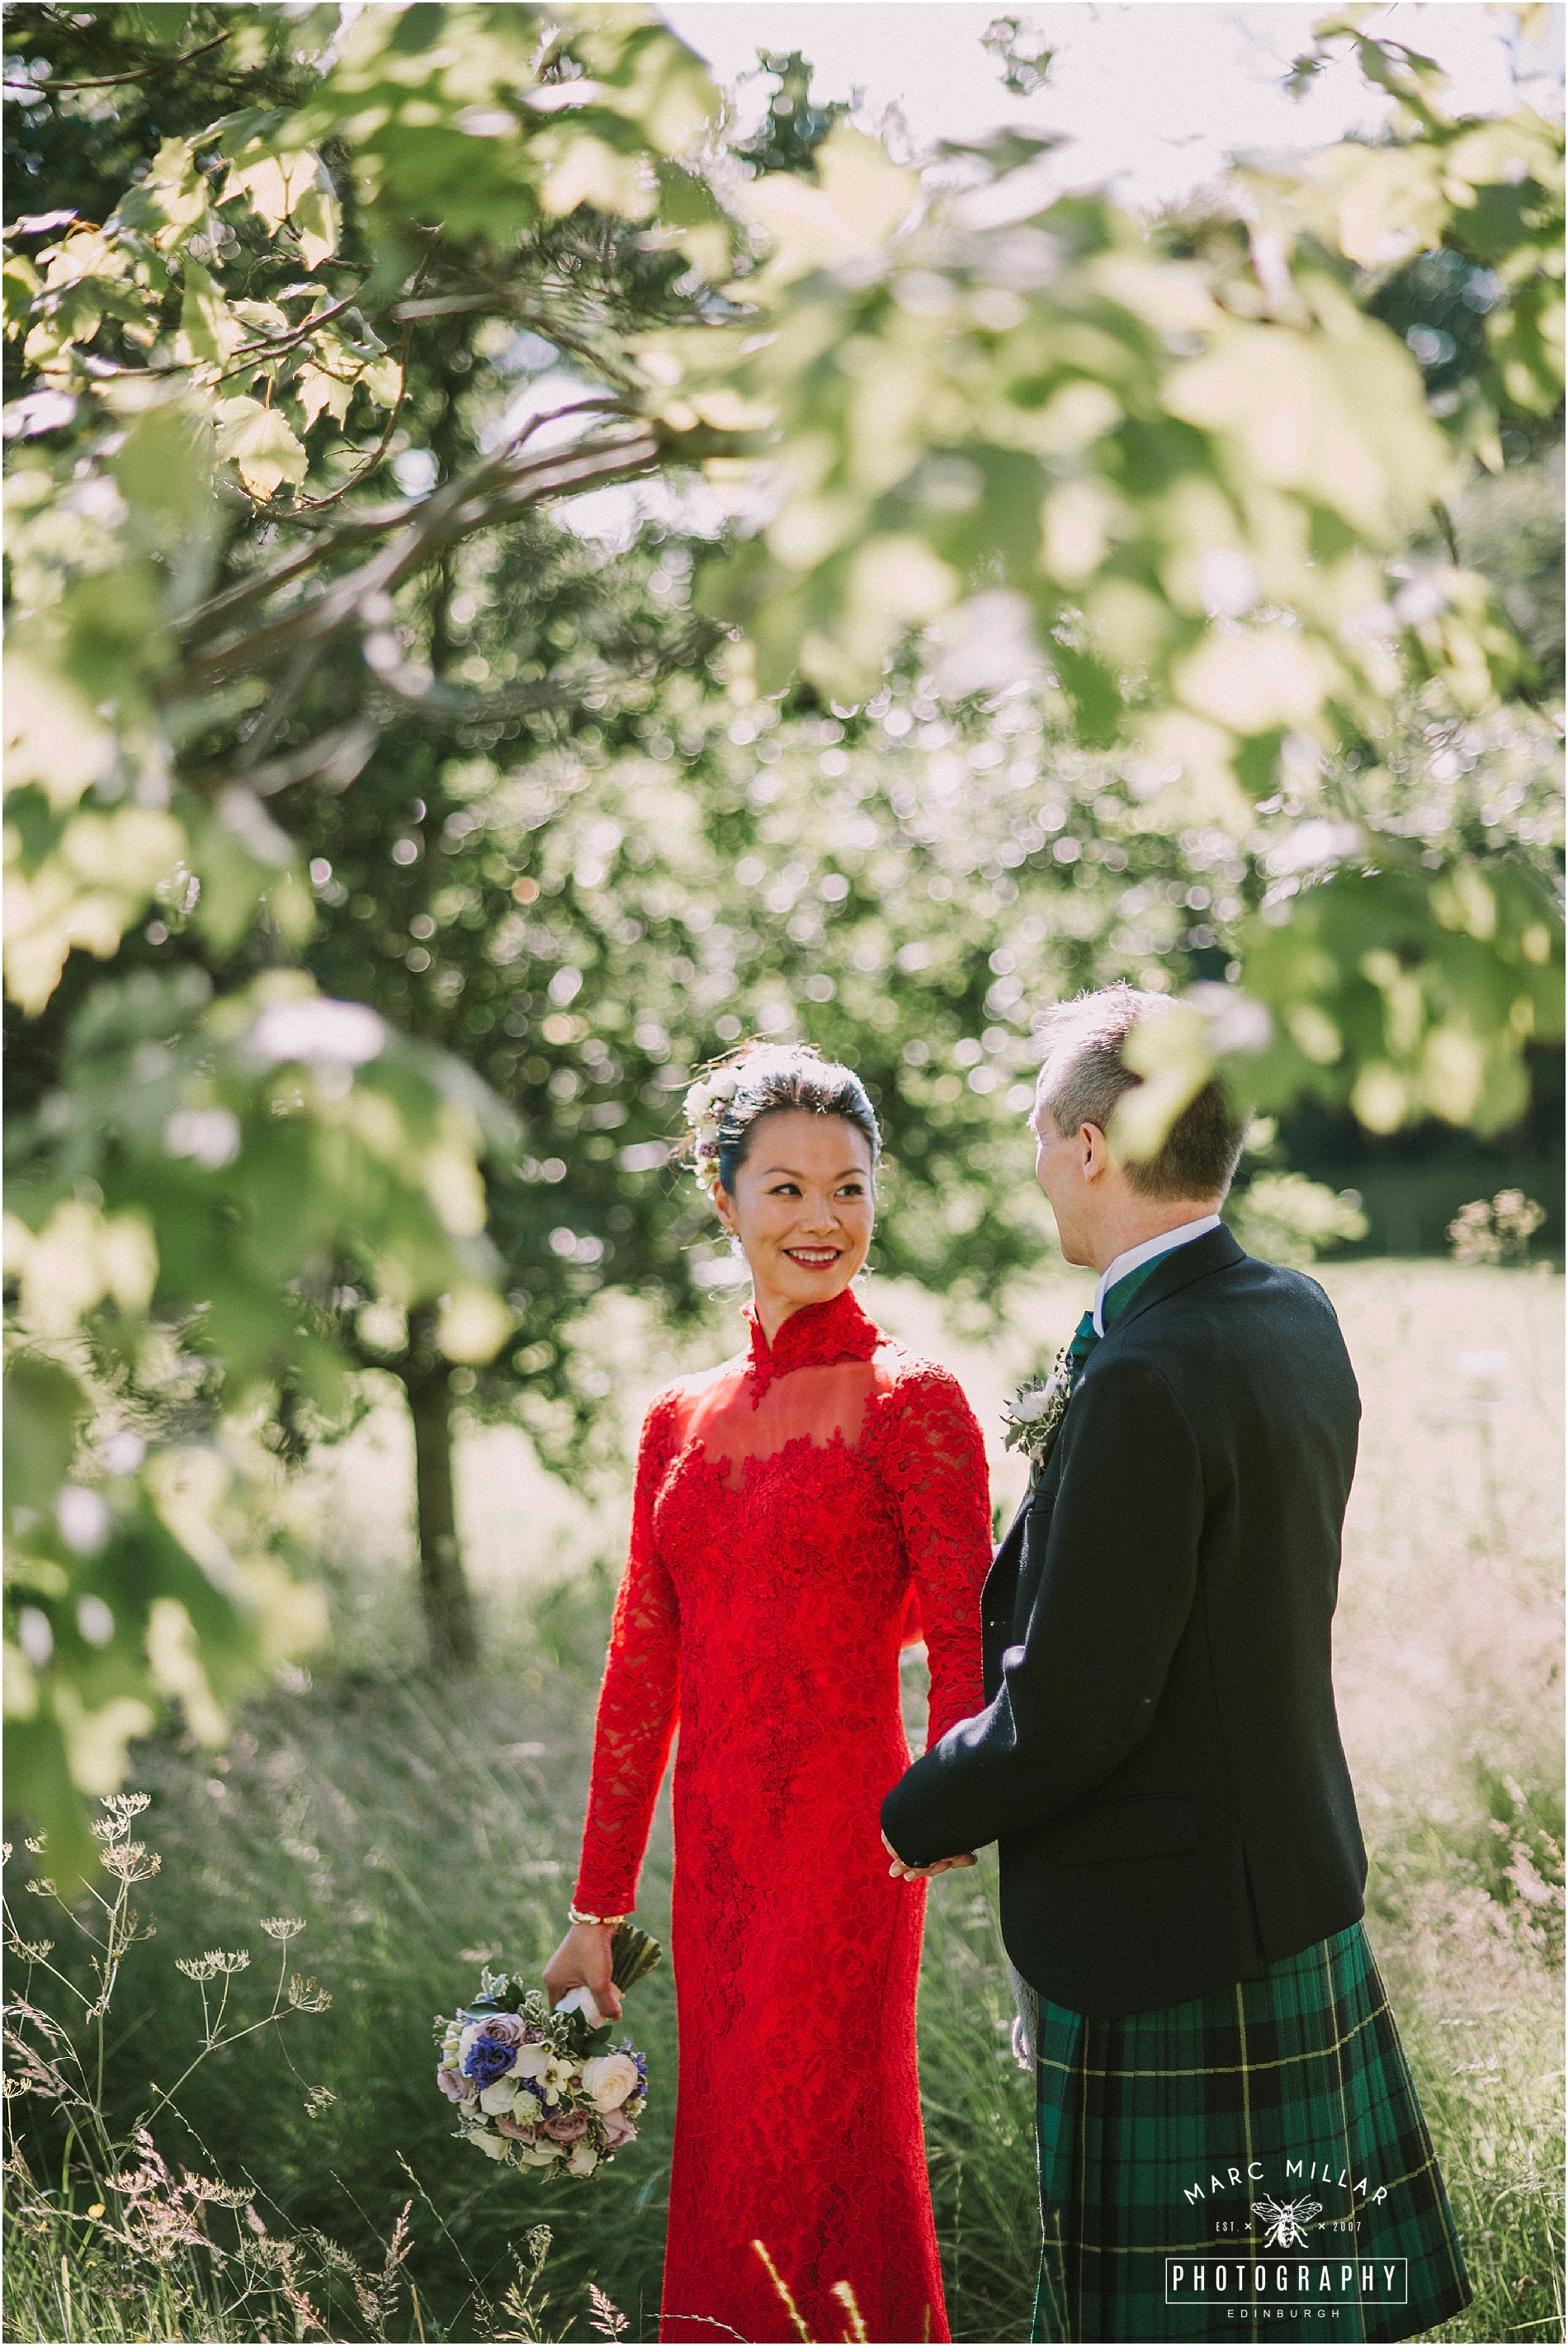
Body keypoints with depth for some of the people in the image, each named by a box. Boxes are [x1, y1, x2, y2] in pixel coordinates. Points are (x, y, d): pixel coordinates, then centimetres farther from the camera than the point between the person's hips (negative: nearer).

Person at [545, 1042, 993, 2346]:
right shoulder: (682, 1422, 10)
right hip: (716, 1858, 5)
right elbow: (641, 1676, 12)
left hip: (844, 1848, -5)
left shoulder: (910, 1404, -6)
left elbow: (966, 1656, -9)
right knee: (724, 2178, 13)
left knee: (810, 2187, 0)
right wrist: (596, 1909, 13)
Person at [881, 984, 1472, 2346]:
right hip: (1301, 1891, 9)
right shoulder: (1298, 1321, 4)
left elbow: (1070, 1712, -22)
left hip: (1167, 1951, -9)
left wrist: (921, 1815, -5)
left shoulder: (1144, 1381, -24)